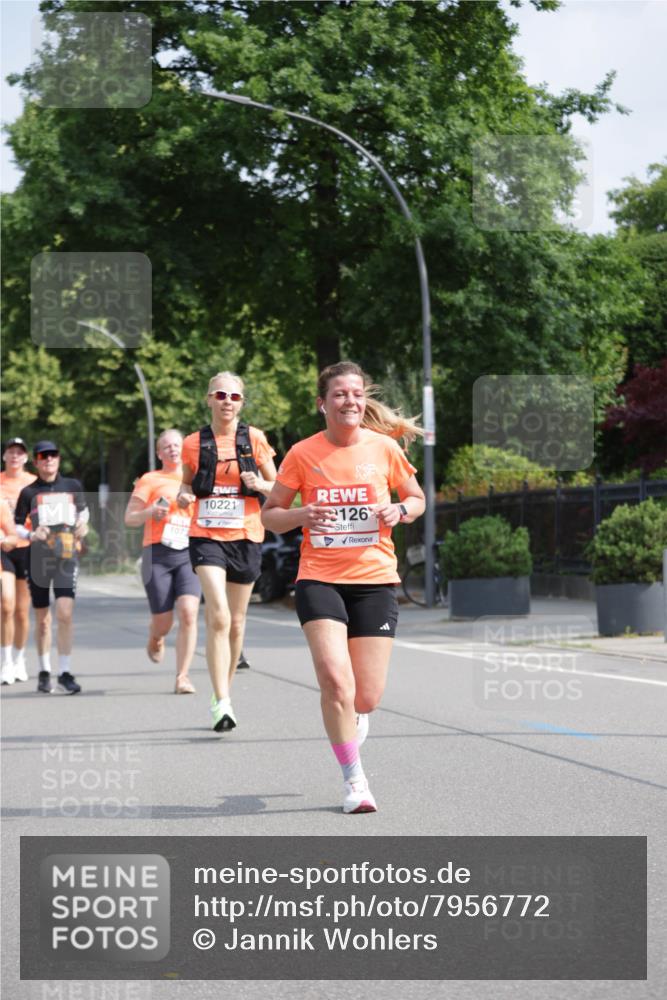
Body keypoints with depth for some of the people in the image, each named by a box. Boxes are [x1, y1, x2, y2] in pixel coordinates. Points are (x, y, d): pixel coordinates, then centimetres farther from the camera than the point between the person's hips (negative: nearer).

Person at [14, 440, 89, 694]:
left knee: (65, 615, -15)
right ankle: (44, 672, 23)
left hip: (67, 558, 0)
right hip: (38, 559, 0)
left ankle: (64, 673, -10)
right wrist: (31, 535, -15)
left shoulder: (73, 486, 8)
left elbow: (83, 510, 24)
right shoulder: (29, 492, 3)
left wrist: (83, 525, 4)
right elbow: (16, 525, 5)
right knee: (42, 620, 8)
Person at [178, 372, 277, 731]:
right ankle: (222, 703, -21)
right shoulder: (194, 443, 4)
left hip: (246, 537, 2)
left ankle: (224, 690, 31)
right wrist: (184, 495, -5)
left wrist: (260, 484, -15)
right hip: (206, 536, -1)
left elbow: (278, 489, 7)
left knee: (236, 622, 11)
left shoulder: (254, 439, 2)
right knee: (218, 617, -18)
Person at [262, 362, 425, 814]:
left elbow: (417, 499, 15)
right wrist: (300, 515, -15)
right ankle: (354, 780, -1)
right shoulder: (303, 453, -2)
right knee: (336, 681, -19)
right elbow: (270, 514, 6)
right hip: (319, 578, -1)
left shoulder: (385, 447, 1)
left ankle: (354, 715, 38)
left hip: (375, 579, 1)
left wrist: (399, 510, -8)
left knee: (367, 696, -2)